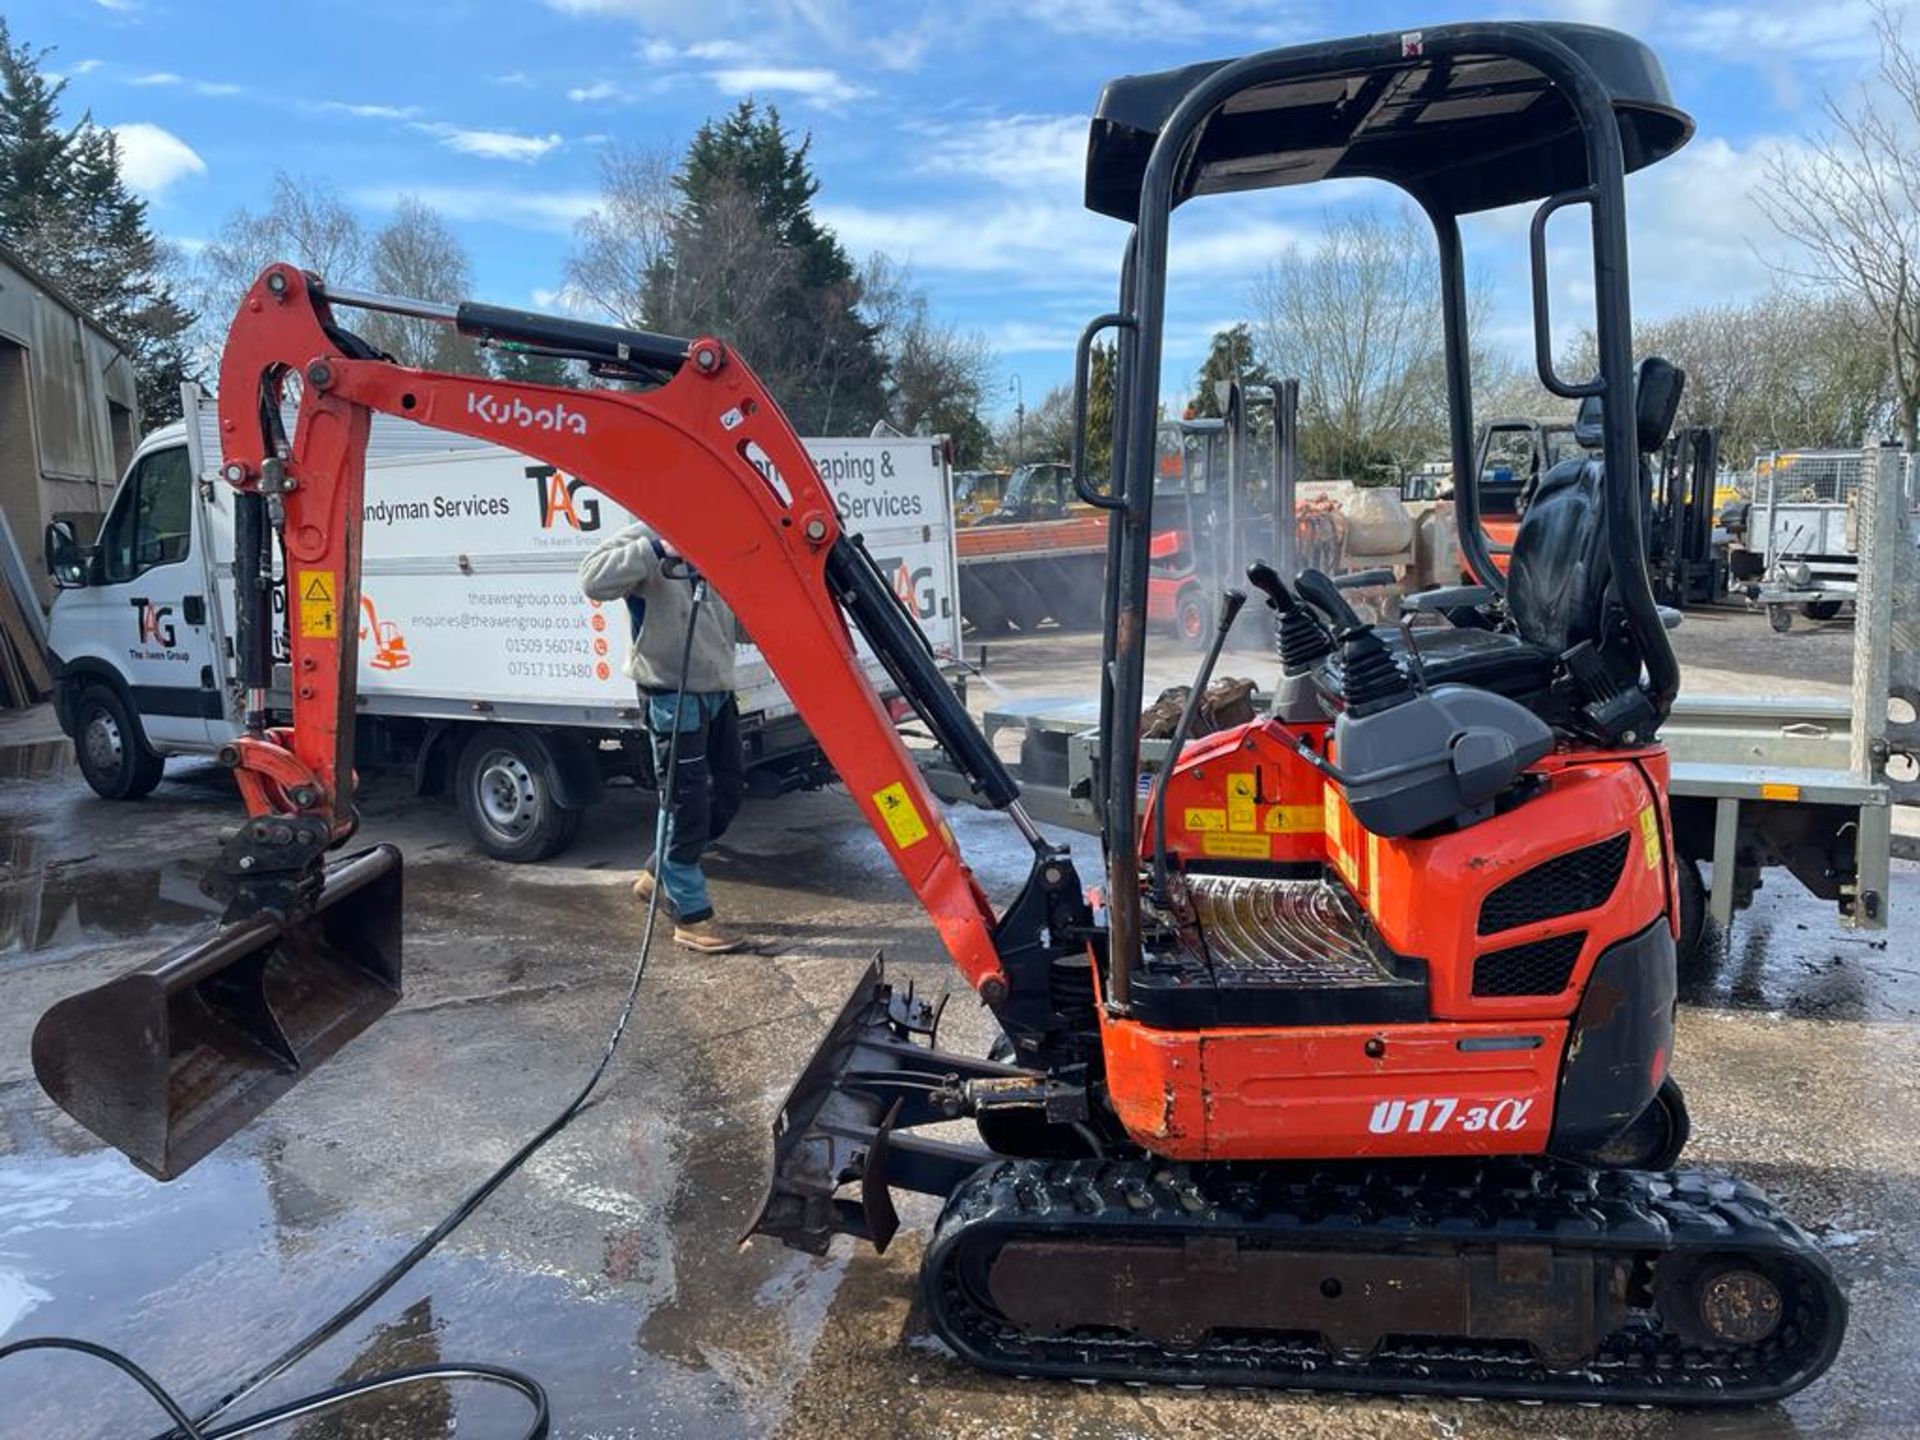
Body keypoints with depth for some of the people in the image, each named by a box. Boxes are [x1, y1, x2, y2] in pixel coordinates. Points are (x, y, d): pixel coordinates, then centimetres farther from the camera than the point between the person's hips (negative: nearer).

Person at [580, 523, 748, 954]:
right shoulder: (647, 539, -9)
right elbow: (594, 578, -25)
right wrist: (658, 549, -30)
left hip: (716, 688, 8)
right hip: (673, 694, -8)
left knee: (729, 789, 15)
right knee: (687, 802, -3)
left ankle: (660, 875, 31)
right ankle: (691, 916, 9)